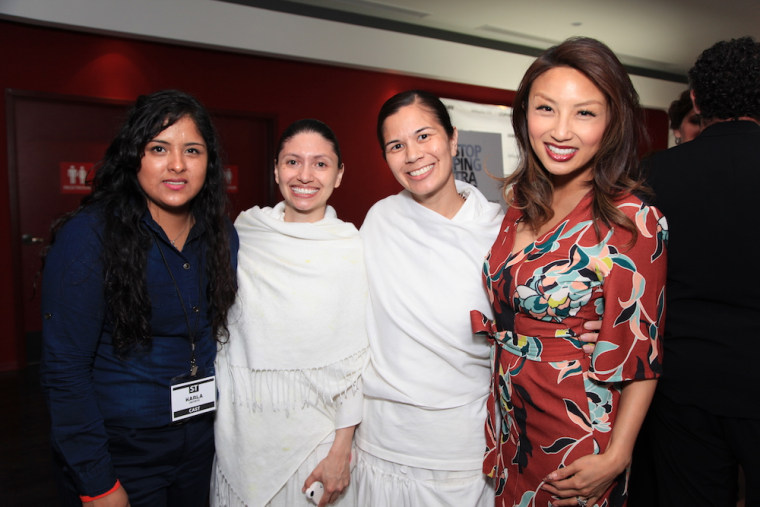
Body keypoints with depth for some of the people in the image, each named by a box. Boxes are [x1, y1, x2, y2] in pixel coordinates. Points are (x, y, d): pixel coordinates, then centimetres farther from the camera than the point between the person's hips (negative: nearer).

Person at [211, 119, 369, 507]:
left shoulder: (353, 248, -9)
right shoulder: (245, 232, -1)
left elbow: (356, 357, -7)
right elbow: (222, 325, 10)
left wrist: (342, 449, -7)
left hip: (316, 428, -2)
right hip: (242, 430, 2)